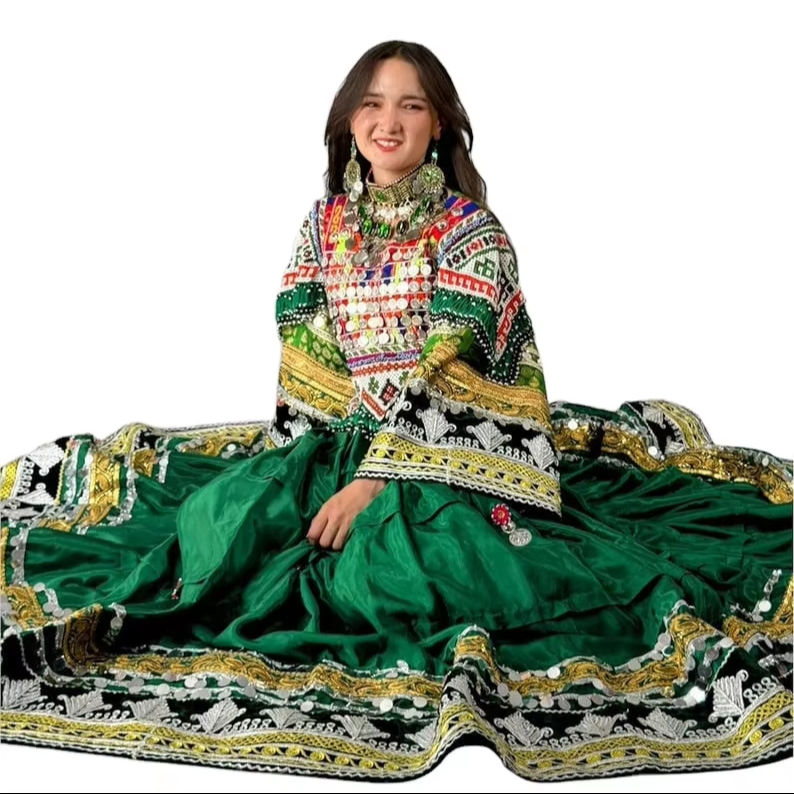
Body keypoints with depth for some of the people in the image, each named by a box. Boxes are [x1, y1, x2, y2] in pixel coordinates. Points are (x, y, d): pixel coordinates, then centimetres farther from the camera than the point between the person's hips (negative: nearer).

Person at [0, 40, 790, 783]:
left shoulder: (471, 228, -6)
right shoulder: (323, 223, 8)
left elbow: (443, 371, -16)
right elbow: (303, 349, 2)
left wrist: (376, 475, -25)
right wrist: (356, 453, -14)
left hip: (449, 447, -3)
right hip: (339, 434, 4)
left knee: (386, 568, -31)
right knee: (220, 521, -22)